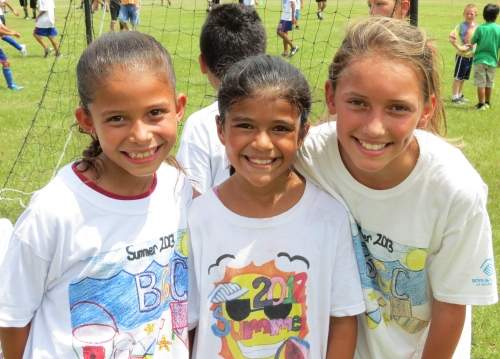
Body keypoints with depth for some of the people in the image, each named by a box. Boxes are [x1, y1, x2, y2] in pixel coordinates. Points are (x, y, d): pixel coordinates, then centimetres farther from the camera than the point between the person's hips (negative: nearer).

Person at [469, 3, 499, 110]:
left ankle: (481, 104, 6)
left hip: (480, 59, -2)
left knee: (481, 83, 4)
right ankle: (487, 102, 26)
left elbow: (472, 42, -1)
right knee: (489, 83, 15)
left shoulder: (480, 28, -11)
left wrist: (471, 45, 23)